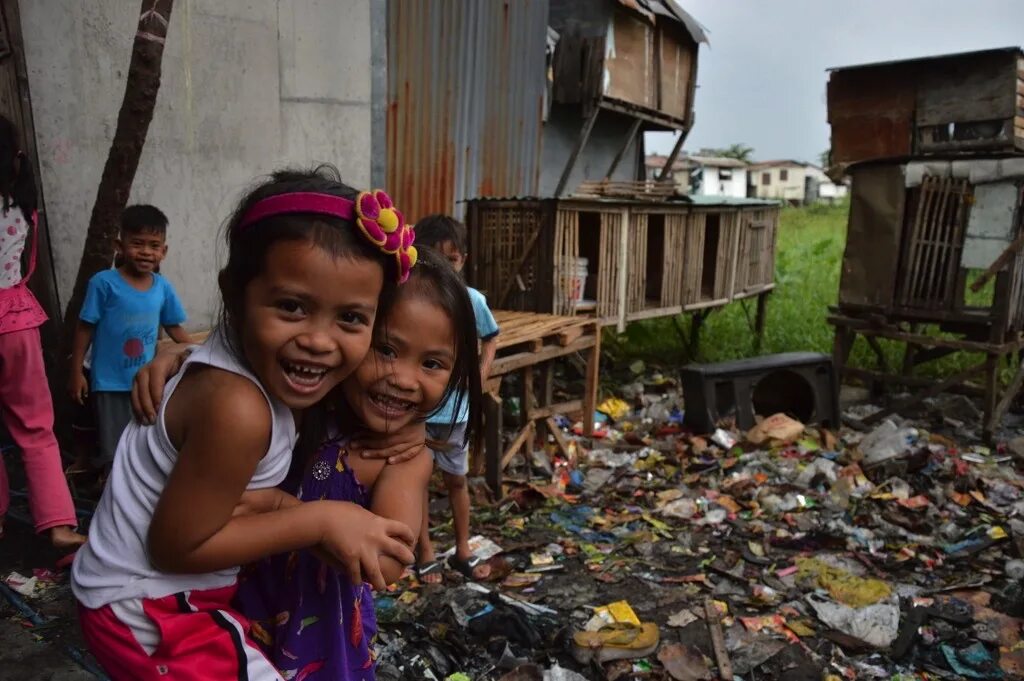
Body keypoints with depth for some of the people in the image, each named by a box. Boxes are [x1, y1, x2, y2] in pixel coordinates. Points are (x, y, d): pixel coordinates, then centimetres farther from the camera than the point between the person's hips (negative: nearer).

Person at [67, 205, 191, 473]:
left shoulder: (163, 288, -3)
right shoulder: (104, 283, -13)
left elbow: (173, 327, 10)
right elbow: (85, 329, -7)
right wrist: (76, 372, -6)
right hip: (110, 382, -3)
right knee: (113, 451, 8)